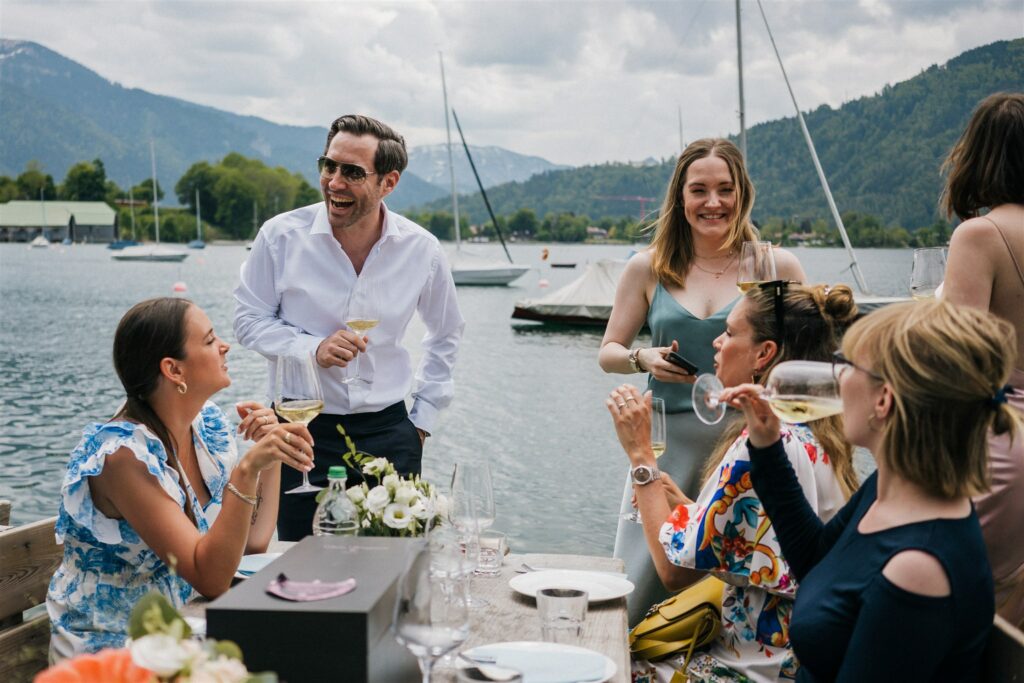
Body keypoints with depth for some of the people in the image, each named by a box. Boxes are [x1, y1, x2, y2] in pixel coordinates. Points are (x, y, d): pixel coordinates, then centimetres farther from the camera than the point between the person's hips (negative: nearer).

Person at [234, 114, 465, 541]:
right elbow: (249, 320, 0)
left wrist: (424, 416, 12)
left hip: (388, 430, 2)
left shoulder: (421, 249, -1)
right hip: (302, 429, -1)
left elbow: (446, 333, 16)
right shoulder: (282, 236, -7)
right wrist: (314, 348, -16)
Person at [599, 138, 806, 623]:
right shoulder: (649, 268, 8)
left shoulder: (776, 265, 4)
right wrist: (643, 359, -6)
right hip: (667, 441, 1)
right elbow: (608, 352, 15)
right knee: (637, 587, -2)